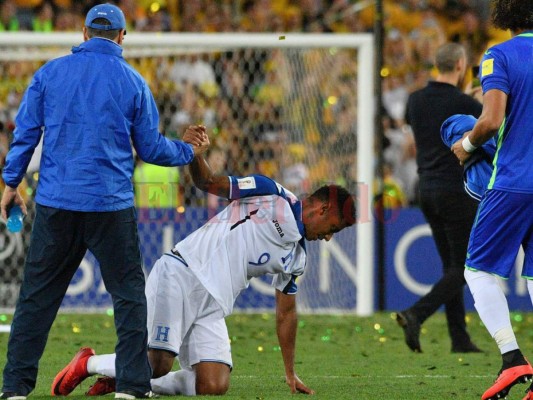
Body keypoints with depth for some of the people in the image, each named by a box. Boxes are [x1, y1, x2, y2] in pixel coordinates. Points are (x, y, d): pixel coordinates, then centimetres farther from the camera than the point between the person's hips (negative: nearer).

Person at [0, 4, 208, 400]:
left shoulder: (50, 72, 5)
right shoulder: (132, 82, 1)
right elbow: (151, 147, 6)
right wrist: (187, 150, 24)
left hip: (55, 203, 2)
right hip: (111, 204, -2)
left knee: (37, 294, 7)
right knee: (129, 292, 6)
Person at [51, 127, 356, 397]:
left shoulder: (296, 257, 20)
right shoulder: (272, 194, 0)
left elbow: (286, 313, 27)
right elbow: (208, 182, -4)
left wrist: (291, 373, 26)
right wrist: (195, 153, -25)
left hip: (213, 306, 7)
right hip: (180, 277, -7)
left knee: (215, 386, -12)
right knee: (159, 364, -21)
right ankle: (90, 363, 7)